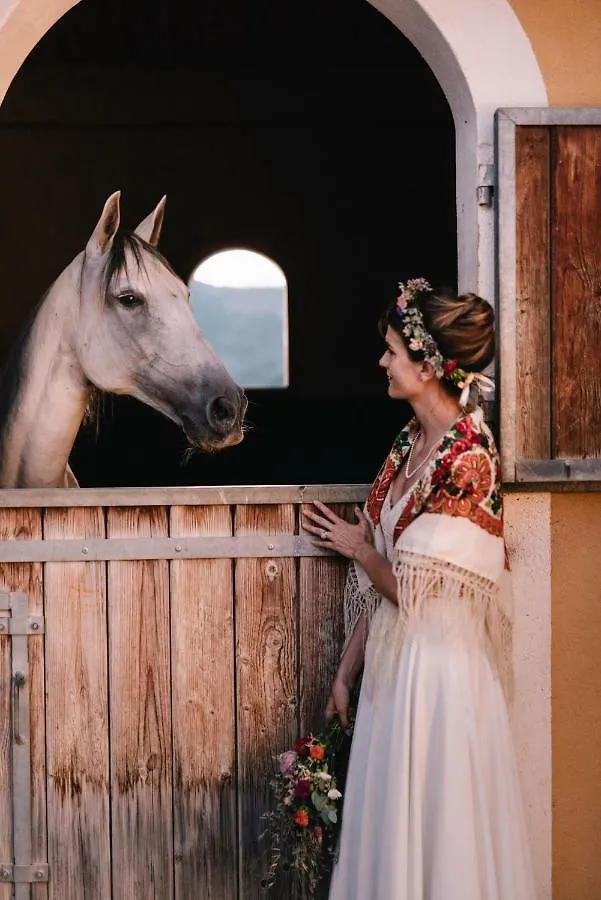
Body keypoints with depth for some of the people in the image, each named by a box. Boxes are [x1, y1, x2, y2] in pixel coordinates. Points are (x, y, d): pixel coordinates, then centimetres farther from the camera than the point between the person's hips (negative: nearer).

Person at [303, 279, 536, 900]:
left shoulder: (467, 460, -17)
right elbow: (378, 585, 10)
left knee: (434, 837, 3)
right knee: (386, 832, 15)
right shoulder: (410, 445, 8)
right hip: (391, 663, 8)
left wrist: (356, 545, 1)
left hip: (438, 669, -8)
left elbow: (409, 586, -17)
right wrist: (346, 673, 11)